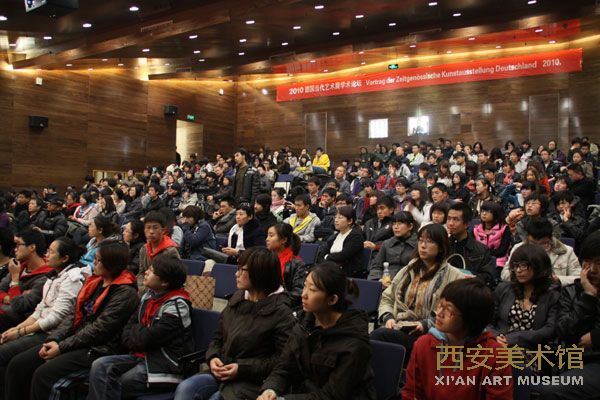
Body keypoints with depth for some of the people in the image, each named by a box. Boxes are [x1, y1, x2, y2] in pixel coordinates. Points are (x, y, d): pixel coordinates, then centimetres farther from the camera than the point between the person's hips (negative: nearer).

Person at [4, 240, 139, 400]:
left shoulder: (125, 292, -15)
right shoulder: (94, 282, 11)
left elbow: (99, 329, -18)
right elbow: (73, 315, 11)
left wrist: (62, 347, -15)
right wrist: (53, 339, -4)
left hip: (97, 349, -8)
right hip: (74, 341, 8)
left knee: (43, 374, -25)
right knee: (17, 364, -1)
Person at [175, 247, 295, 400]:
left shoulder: (280, 312, -11)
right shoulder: (237, 298, 9)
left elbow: (282, 359, -13)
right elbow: (218, 337, 17)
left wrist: (242, 369, -16)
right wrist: (212, 358, -4)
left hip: (252, 382, -5)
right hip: (221, 374, 6)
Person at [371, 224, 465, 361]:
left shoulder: (454, 277, 2)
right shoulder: (409, 269, 20)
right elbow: (387, 298, 22)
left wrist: (426, 324, -14)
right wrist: (388, 317, 2)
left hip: (425, 336, -4)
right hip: (396, 328, 4)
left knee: (379, 336, -32)